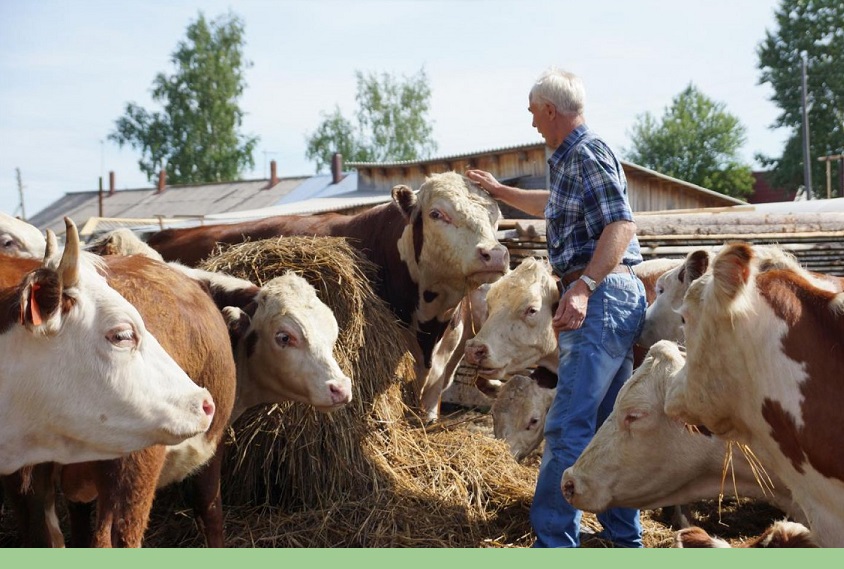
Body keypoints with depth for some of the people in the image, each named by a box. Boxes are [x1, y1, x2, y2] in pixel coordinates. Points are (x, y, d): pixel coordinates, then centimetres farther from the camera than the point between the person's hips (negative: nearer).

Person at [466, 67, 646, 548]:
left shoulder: (589, 153, -10)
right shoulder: (570, 160, 21)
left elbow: (622, 224, -21)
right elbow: (554, 206, 41)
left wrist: (583, 287, -29)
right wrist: (499, 191, 48)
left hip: (602, 295, -11)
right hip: (606, 302, 11)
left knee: (568, 426, -11)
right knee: (609, 424, 14)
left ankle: (554, 543, -8)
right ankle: (624, 536, 21)